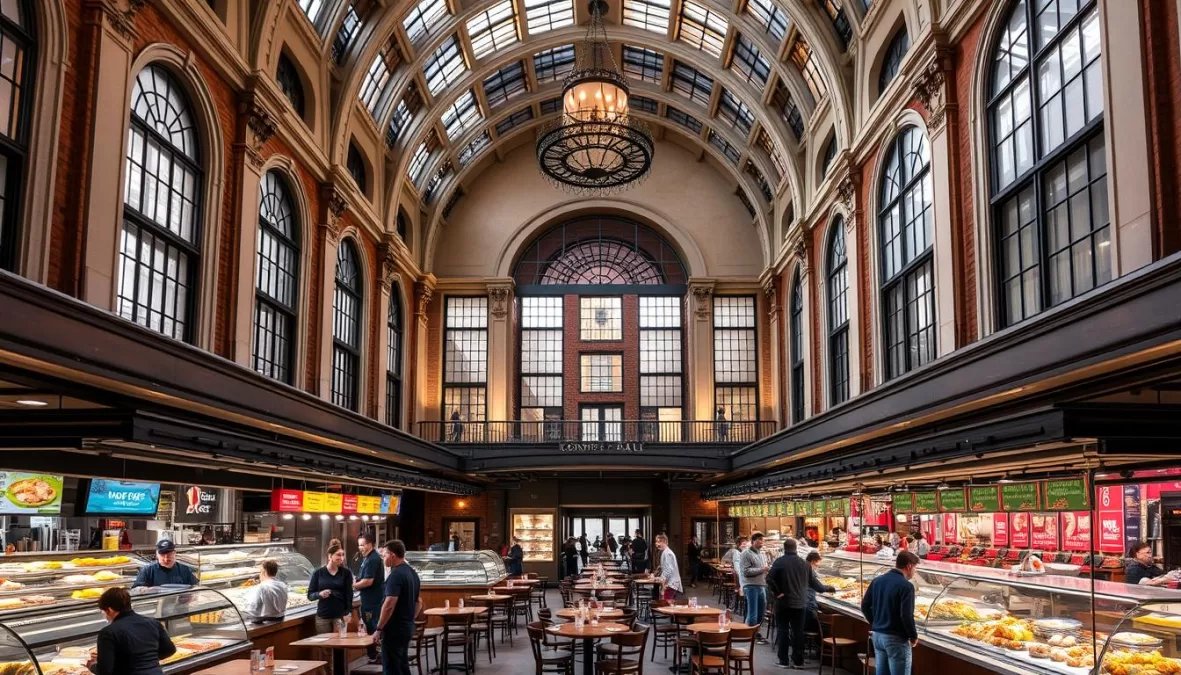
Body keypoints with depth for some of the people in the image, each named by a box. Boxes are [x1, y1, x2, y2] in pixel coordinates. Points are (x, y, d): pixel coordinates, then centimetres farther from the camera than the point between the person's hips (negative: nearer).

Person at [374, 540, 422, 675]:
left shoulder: (396, 574, -18)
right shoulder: (412, 573, 12)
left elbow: (389, 605, -25)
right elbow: (418, 602, 19)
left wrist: (379, 629, -19)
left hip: (394, 629, -9)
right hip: (407, 628, 9)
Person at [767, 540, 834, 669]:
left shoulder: (780, 561, -6)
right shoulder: (805, 563, 4)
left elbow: (769, 579, -16)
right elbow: (813, 582, 13)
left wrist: (777, 593, -8)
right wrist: (826, 589, 28)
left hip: (784, 602, -3)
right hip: (800, 603, 3)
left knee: (784, 631, 5)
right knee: (798, 632, 8)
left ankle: (784, 661, 7)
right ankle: (798, 661, 10)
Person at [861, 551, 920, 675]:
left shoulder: (877, 580, 7)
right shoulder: (906, 586, -16)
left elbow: (865, 606, 10)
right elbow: (906, 616, -21)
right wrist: (913, 636, -7)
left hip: (877, 635, 7)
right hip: (896, 639, -7)